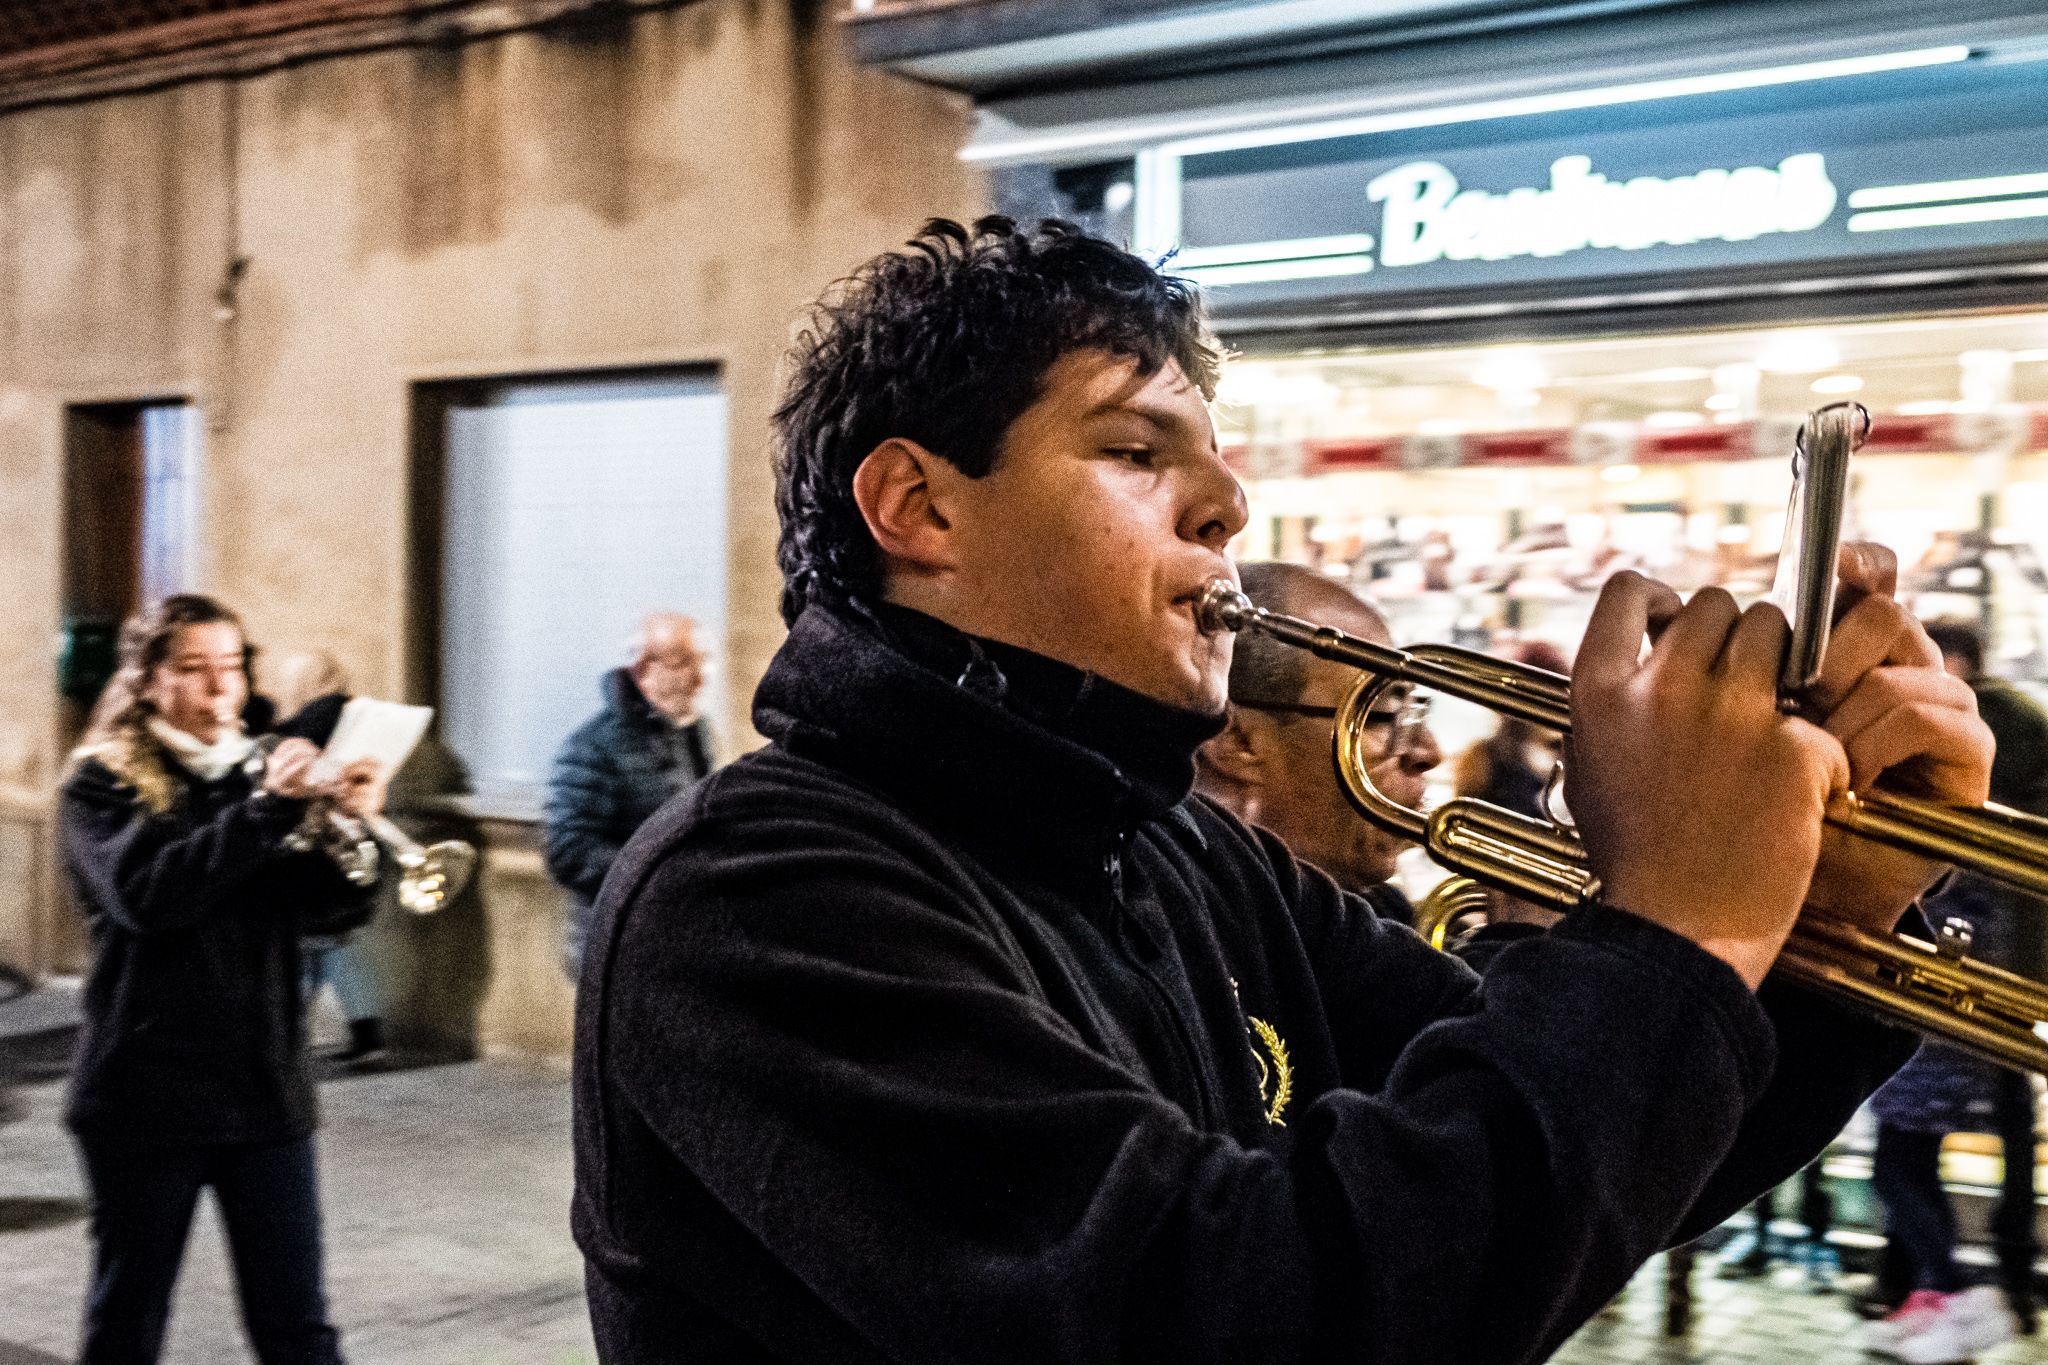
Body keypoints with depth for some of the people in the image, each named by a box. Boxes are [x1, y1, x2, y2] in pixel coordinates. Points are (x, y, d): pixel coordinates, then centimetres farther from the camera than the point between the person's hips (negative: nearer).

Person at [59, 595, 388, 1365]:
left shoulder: (260, 773, 10)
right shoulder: (103, 785, -2)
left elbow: (327, 911, 0)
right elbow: (145, 896, -22)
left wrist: (352, 826, -18)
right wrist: (268, 809, -27)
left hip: (266, 1090, 3)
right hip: (148, 1096, -3)